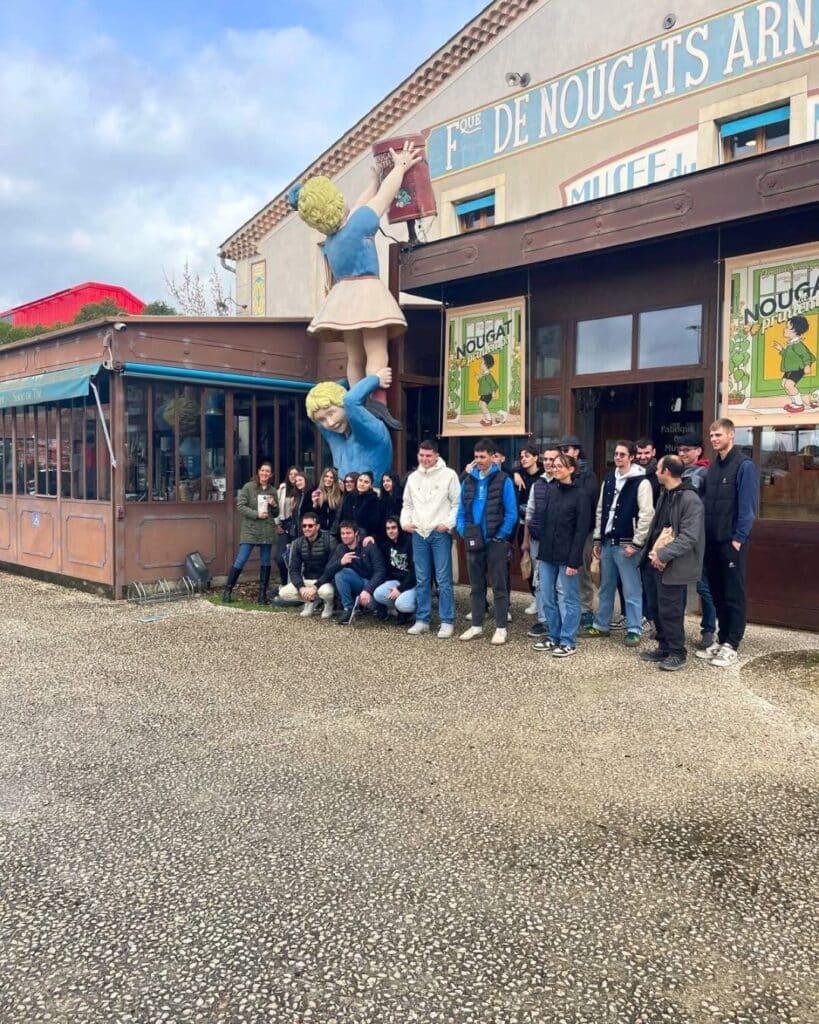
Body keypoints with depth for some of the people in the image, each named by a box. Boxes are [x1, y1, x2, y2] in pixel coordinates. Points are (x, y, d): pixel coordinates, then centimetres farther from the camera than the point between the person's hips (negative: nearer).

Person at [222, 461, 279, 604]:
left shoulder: (272, 491, 11)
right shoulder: (248, 487, -2)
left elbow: (276, 513, 19)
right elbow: (240, 506, -7)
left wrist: (274, 505, -3)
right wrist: (256, 514, -16)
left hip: (267, 531, 4)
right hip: (250, 530, -4)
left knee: (265, 562, 6)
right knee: (240, 561, -5)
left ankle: (262, 593, 14)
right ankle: (228, 590, 6)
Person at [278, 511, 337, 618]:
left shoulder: (329, 541, -15)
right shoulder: (297, 543, -1)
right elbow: (294, 569, -2)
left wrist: (315, 587, -25)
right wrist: (301, 588, -20)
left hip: (324, 581, -4)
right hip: (306, 580, 4)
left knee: (326, 592, -38)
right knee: (283, 593, -17)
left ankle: (329, 604, 1)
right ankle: (310, 600, 10)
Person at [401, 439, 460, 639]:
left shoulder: (448, 474, -3)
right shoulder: (413, 477, 13)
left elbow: (457, 504, -4)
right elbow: (407, 504, 19)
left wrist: (448, 524, -12)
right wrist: (405, 522, 4)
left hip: (440, 533, -5)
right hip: (418, 533, 5)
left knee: (443, 579, -3)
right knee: (422, 580, 10)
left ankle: (447, 622, 5)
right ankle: (422, 620, 17)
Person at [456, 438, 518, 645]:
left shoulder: (503, 481, -6)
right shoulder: (468, 481, 8)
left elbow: (511, 513, -8)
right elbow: (461, 511, 11)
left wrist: (500, 536, -12)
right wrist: (464, 532, -2)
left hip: (495, 541, -5)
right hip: (474, 541, 5)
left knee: (499, 586, 3)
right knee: (476, 586, 13)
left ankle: (501, 627, 9)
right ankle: (476, 625, 23)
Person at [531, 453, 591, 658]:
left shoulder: (579, 496, -8)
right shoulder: (549, 490, 8)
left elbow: (581, 531, -10)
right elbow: (543, 522, 11)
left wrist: (573, 560, -14)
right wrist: (540, 551, 7)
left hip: (566, 556, -6)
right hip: (547, 554, 6)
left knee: (567, 599, 2)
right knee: (548, 598, 11)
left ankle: (568, 642, 11)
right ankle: (554, 637, 24)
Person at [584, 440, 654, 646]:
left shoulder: (641, 482, -9)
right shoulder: (609, 479, 12)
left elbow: (646, 515, -14)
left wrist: (636, 543, -16)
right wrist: (597, 538, 13)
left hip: (626, 544, -7)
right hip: (607, 542, 7)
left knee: (631, 590, 0)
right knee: (606, 587, 16)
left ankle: (634, 630, 9)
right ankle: (601, 625, 27)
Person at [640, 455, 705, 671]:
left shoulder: (690, 500, -16)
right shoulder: (664, 495, 14)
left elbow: (689, 537, -21)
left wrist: (663, 554, -22)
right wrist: (653, 550, 5)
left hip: (673, 566, -9)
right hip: (656, 562, 9)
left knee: (670, 611, -2)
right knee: (657, 608, 16)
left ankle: (677, 653, 12)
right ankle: (664, 647, 29)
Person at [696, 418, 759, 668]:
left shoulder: (745, 466, -9)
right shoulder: (712, 467, 12)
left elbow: (747, 506, -13)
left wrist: (738, 538, -16)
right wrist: (704, 535, 7)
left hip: (732, 541, -7)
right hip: (712, 541, 7)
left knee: (734, 595, 1)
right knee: (717, 593, 13)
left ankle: (731, 646, 7)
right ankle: (721, 640, 23)